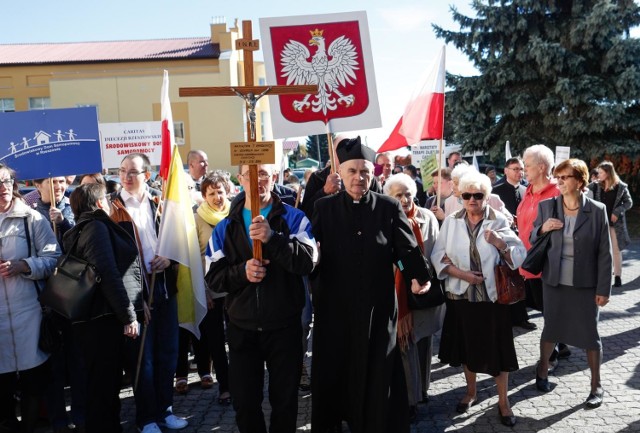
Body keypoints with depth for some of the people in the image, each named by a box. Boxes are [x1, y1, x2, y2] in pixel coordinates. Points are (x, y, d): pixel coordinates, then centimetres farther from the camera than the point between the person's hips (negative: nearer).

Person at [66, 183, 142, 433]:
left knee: (105, 384, 18)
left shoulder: (81, 230, 19)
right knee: (104, 386, 0)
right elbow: (108, 275, -20)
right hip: (104, 319, -10)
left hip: (98, 318, 10)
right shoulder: (96, 227, -11)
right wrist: (128, 316, -18)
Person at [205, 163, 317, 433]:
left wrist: (273, 238, -31)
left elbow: (308, 262, -18)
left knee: (285, 401, 14)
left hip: (284, 327, -2)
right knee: (244, 404, 13)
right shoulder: (226, 227, 5)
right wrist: (242, 271, -20)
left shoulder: (293, 218, -3)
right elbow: (213, 278, 0)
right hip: (242, 330, 2)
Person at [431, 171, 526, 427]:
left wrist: (501, 244, -25)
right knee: (467, 347, 16)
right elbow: (438, 256, -3)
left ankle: (503, 401, 21)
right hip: (461, 295, 2)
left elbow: (520, 257, -7)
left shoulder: (499, 222, -4)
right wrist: (462, 274, -14)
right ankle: (471, 392, 37)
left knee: (496, 348, 4)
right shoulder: (451, 222, 1)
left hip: (492, 296, -2)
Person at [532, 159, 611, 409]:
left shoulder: (597, 210, -8)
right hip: (554, 281, 2)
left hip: (585, 284, -2)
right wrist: (542, 229, -13)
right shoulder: (546, 206, -2)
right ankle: (542, 372, 37)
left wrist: (604, 289, -7)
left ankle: (596, 386, 24)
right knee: (551, 328, 15)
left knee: (589, 334, 7)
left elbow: (605, 253, -5)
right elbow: (533, 240, 9)